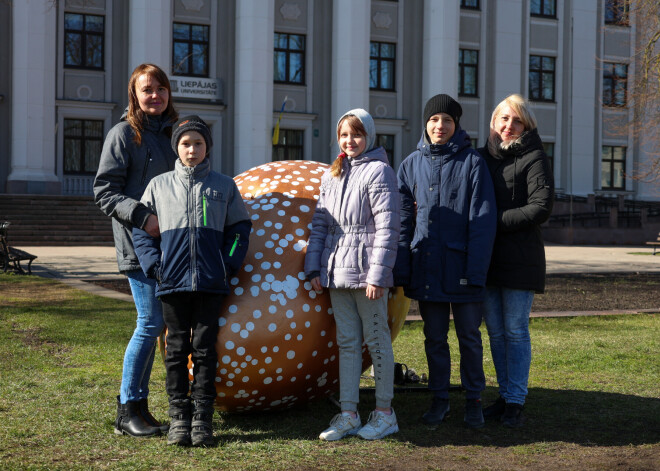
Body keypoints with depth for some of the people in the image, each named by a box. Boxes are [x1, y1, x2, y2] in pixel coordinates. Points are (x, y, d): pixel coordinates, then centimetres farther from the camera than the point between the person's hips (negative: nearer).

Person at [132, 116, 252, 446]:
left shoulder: (223, 186, 6)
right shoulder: (159, 185, 7)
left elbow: (239, 229, 10)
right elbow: (141, 228, 9)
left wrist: (229, 266, -1)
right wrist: (154, 266, -2)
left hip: (211, 283, 0)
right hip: (173, 282, 1)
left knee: (205, 349, 3)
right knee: (177, 348, 6)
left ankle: (203, 418, 9)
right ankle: (178, 417, 12)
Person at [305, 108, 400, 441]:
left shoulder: (378, 171, -5)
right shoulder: (332, 175, 16)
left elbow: (387, 227, -11)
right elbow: (319, 224, 16)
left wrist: (377, 274, -16)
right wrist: (314, 268, 7)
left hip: (366, 271, -6)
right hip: (337, 272, 7)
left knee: (376, 340, 2)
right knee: (347, 342, 9)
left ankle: (384, 413, 12)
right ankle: (348, 415, 14)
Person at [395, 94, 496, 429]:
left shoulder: (472, 162, -3)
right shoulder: (412, 164, 7)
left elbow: (483, 220, -7)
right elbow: (404, 220, 7)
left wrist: (475, 270, -14)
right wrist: (401, 270, 0)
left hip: (462, 267, -3)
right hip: (426, 268, 3)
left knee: (469, 336, 7)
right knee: (434, 337, 11)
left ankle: (473, 401, 20)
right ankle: (439, 399, 23)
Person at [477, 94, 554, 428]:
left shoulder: (534, 159, -3)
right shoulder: (482, 156, 13)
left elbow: (541, 208, -12)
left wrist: (496, 221, -13)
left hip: (520, 259, -5)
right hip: (487, 258, 6)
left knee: (516, 331, -2)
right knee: (496, 331, 10)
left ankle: (516, 402, 4)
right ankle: (505, 396, 19)